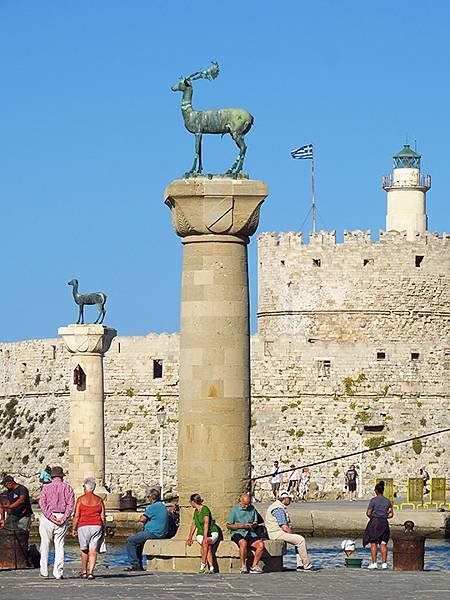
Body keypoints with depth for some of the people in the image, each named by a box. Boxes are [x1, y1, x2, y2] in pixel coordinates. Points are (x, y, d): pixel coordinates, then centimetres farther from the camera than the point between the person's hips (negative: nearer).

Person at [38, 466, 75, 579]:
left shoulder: (46, 488, 3)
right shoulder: (68, 488, 5)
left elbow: (42, 503, -8)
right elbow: (70, 504, -5)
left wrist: (51, 517, -12)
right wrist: (64, 518, -11)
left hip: (47, 518, -1)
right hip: (62, 518, 1)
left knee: (45, 544, 9)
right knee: (59, 546, 5)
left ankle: (44, 571, 8)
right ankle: (58, 572, -1)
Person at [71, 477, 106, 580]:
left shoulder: (81, 499, -2)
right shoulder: (99, 500, 6)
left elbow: (76, 516, -4)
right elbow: (102, 517, 7)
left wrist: (73, 529, 3)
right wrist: (103, 531, 15)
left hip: (84, 526, -1)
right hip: (97, 526, 1)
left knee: (84, 550, 13)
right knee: (93, 551, 0)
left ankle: (84, 572, 21)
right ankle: (90, 572, -10)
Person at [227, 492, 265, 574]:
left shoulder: (252, 509, 14)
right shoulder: (234, 510, 2)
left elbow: (256, 523, 21)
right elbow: (228, 526, 0)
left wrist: (254, 525, -5)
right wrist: (242, 526, -11)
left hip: (250, 533, 4)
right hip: (238, 533, -4)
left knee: (261, 544, -24)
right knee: (243, 543, -38)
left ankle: (254, 566, -17)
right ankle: (243, 566, -26)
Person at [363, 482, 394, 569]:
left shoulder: (373, 500, -7)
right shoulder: (388, 501, 6)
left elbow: (368, 513, -9)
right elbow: (391, 514, 8)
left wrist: (373, 517, 9)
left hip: (374, 522, -4)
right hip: (384, 523, 4)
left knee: (373, 543, 0)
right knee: (383, 544, 7)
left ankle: (374, 563, -3)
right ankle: (384, 563, 4)